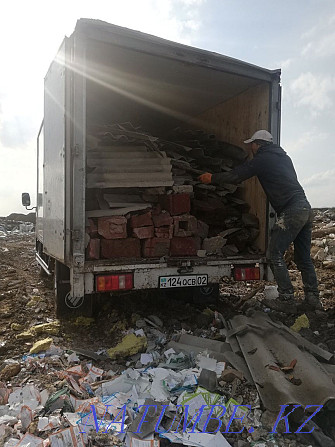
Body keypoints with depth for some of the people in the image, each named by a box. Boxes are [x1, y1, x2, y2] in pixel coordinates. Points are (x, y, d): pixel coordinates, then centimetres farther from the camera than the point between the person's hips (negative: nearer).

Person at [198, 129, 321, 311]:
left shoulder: (261, 159, -1)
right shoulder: (284, 157, 23)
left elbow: (235, 176, 2)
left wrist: (211, 178, 15)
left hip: (290, 211, -9)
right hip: (306, 209, 9)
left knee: (276, 256, -4)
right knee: (303, 258, 13)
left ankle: (288, 301, -7)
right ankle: (313, 299, 16)